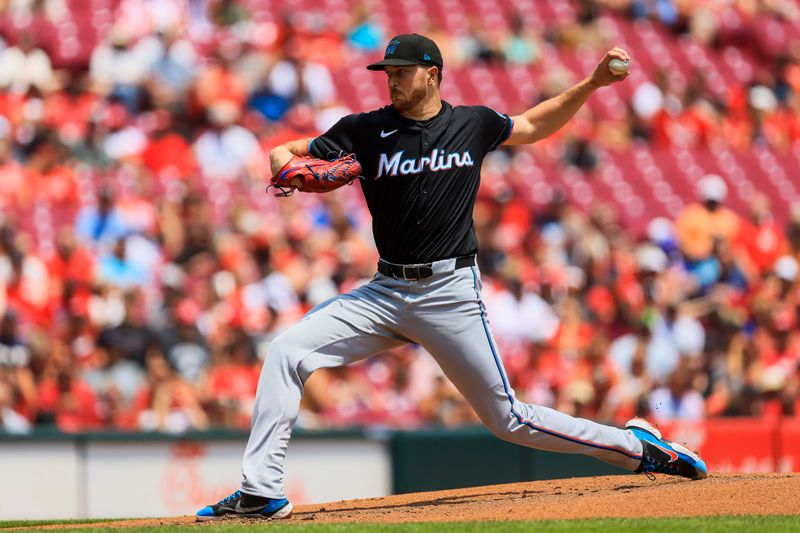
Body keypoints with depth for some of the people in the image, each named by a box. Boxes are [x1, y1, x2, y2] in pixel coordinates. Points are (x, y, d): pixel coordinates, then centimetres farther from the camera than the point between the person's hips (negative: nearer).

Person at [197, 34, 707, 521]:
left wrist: (593, 83, 11)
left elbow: (536, 126, 21)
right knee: (286, 352, -14)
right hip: (386, 293, 3)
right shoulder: (365, 131, 1)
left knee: (508, 419, -3)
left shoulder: (474, 123, 3)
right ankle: (261, 492, -13)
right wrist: (287, 167, -22)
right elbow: (282, 154, 2)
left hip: (451, 293, -2)